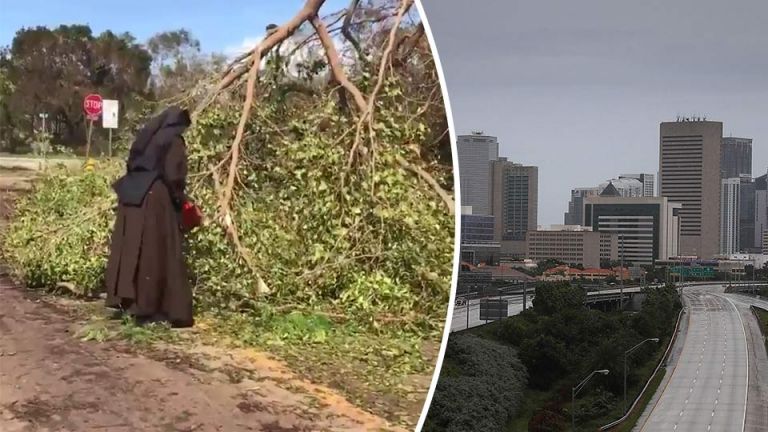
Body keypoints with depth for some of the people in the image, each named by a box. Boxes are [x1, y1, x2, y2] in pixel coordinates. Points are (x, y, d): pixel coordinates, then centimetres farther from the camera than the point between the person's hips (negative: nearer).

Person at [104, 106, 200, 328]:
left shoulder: (145, 136, 16)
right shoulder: (174, 142, -5)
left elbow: (131, 166, 17)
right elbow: (174, 177, -12)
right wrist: (181, 200, 1)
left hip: (131, 196, 7)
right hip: (156, 199, -7)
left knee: (131, 248, 11)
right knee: (155, 252, -2)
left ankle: (126, 300, 14)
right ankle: (148, 307, -1)